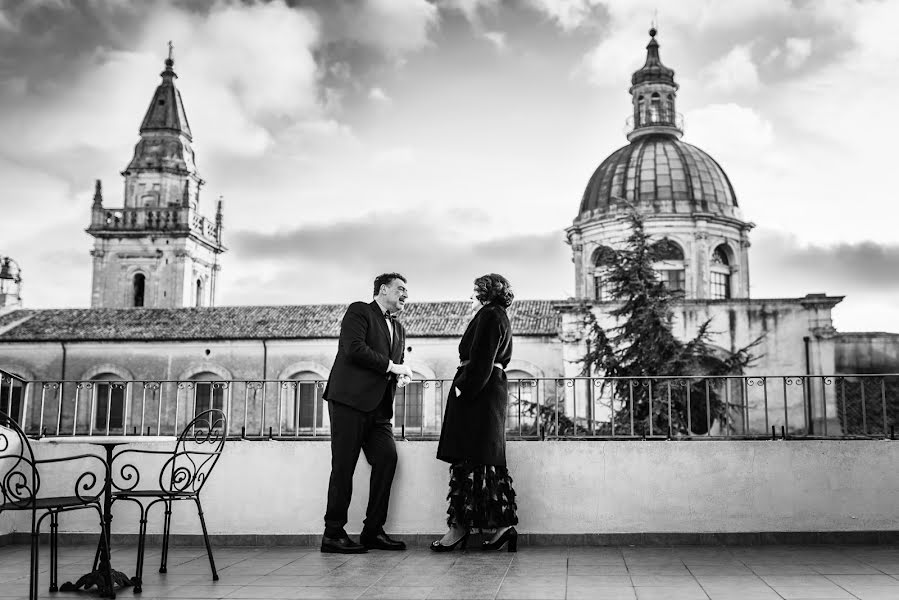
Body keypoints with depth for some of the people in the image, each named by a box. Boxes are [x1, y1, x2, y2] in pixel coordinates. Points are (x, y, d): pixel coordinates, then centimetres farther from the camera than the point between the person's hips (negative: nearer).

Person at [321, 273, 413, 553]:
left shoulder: (398, 329, 25)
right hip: (350, 399, -7)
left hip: (378, 407, 7)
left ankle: (373, 531, 3)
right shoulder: (359, 311, 1)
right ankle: (333, 534, 2)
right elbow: (355, 349, -14)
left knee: (387, 457, -6)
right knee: (344, 465, -6)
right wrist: (391, 366, -11)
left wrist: (401, 374, 4)